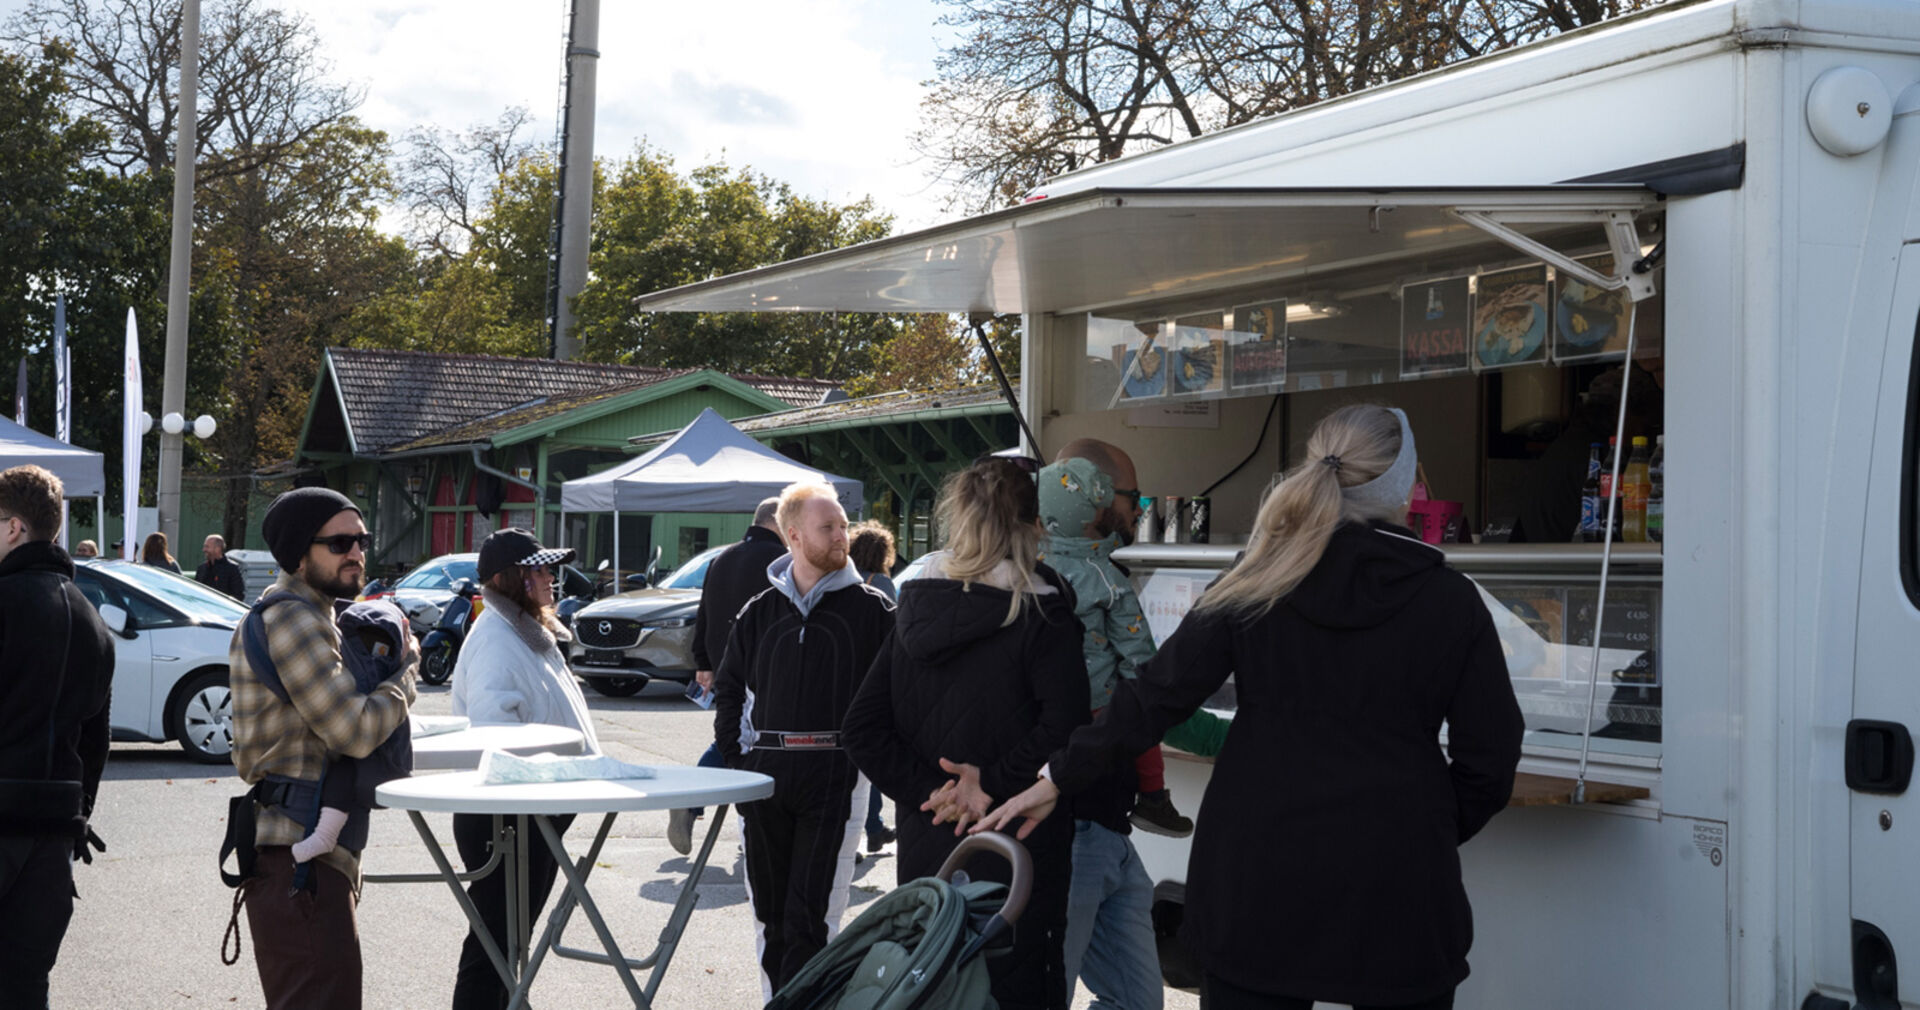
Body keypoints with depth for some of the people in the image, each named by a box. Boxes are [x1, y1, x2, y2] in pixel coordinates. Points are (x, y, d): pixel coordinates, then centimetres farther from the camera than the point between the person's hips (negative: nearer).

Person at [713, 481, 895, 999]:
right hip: (765, 775, 3)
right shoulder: (761, 611, 10)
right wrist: (737, 760, 8)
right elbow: (729, 687, 17)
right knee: (771, 912, 11)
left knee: (811, 914, -7)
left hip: (835, 776, -3)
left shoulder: (870, 608, 1)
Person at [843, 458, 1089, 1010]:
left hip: (924, 848, 6)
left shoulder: (916, 613, 8)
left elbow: (863, 728, 5)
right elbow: (1064, 725, -24)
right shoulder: (1039, 615, -9)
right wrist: (995, 783, -15)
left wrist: (923, 789, -1)